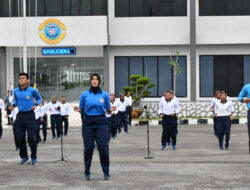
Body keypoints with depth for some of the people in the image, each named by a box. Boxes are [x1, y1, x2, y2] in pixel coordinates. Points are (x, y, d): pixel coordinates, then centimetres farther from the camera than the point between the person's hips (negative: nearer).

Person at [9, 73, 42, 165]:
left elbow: (39, 98, 14)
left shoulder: (32, 90, -3)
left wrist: (36, 105, -4)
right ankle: (24, 157, 16)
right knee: (21, 138, 2)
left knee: (31, 138, -6)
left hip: (29, 115, -3)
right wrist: (13, 105, 4)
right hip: (20, 115, 3)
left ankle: (34, 157, 9)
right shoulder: (16, 91, 6)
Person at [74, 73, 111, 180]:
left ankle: (106, 173, 4)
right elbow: (81, 108, 12)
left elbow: (108, 109, 9)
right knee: (88, 147, 1)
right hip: (88, 122, 1)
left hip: (101, 122, 0)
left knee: (103, 147, -6)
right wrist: (78, 109, -10)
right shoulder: (84, 94, 5)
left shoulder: (104, 94, 4)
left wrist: (110, 110, -12)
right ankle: (87, 173, 12)